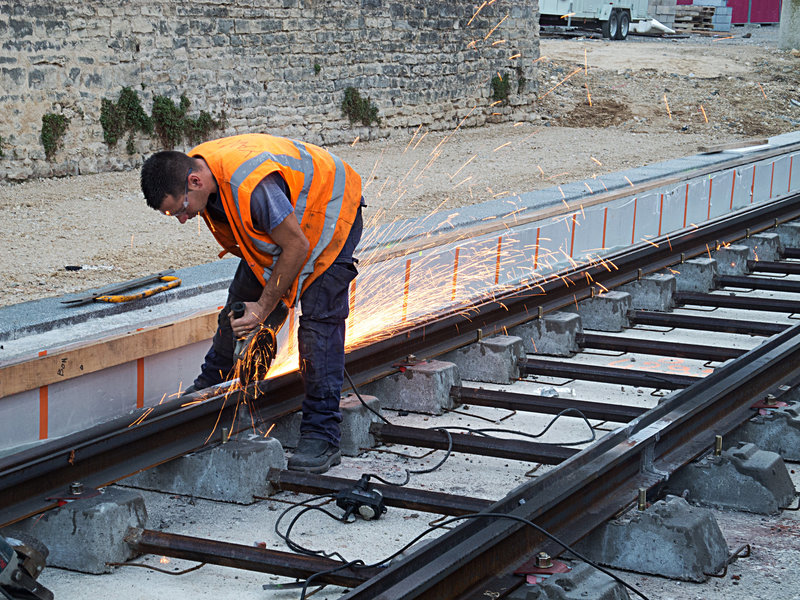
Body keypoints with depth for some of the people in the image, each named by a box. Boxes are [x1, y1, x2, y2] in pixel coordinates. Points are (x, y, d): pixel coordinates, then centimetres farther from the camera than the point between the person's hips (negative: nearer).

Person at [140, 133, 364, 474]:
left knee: (318, 321, -15)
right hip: (273, 224, 8)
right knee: (241, 301, 8)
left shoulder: (251, 185, -42)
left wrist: (264, 307, -23)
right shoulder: (192, 168, -14)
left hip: (329, 212, -8)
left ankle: (321, 438, -15)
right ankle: (207, 392, 27)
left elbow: (297, 246, -31)